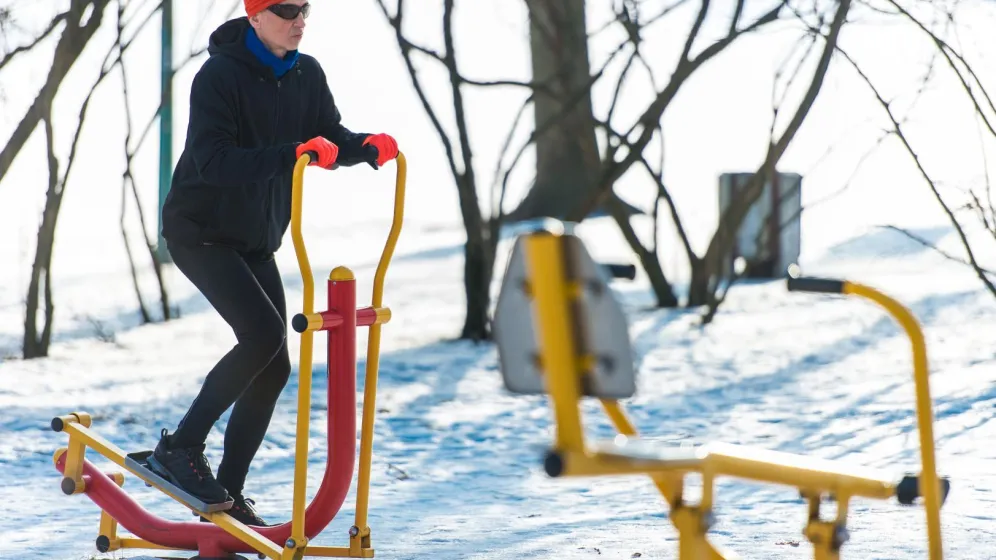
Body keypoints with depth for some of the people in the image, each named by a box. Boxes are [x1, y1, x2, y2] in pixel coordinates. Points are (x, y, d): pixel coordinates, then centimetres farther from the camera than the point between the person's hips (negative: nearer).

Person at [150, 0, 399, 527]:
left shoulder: (306, 75, 2)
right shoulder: (219, 75, -20)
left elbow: (330, 138, 5)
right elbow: (211, 161, -30)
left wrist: (367, 146, -17)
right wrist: (289, 154, -41)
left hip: (255, 240, 8)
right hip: (199, 231, -7)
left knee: (273, 365, 2)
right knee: (263, 332, -24)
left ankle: (227, 492, 12)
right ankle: (180, 448, -12)